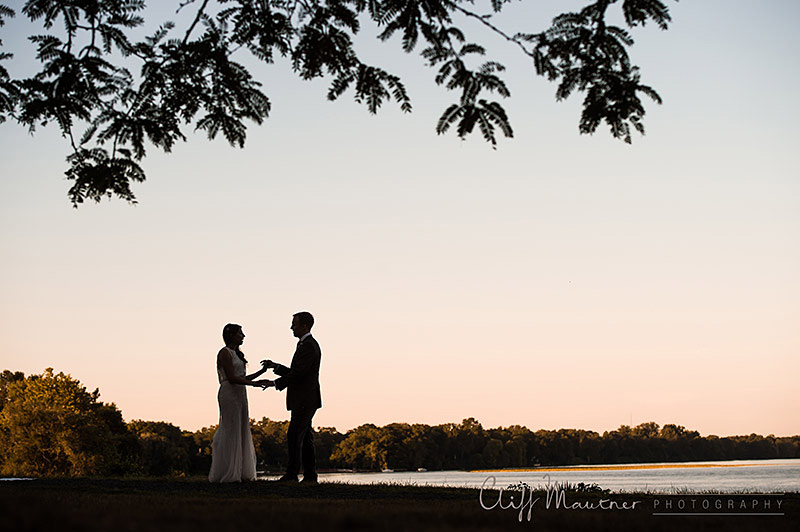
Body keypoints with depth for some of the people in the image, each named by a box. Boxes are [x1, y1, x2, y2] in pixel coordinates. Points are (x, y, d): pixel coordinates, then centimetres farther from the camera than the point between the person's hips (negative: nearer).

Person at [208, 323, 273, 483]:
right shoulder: (225, 353, -9)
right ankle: (227, 474, -5)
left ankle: (240, 472, 12)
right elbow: (231, 378, -17)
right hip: (229, 393, -10)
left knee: (241, 433, 8)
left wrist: (261, 372, 13)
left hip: (240, 394, 10)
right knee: (230, 432, -8)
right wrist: (255, 383, -21)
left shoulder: (236, 354, 19)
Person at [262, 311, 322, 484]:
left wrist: (276, 383, -11)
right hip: (304, 401, 10)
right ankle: (310, 476, 8)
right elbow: (295, 373, 23)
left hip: (304, 401, -10)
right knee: (305, 439, 8)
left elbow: (298, 373, -21)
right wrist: (275, 366, 13)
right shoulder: (309, 345, 19)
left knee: (294, 437, -11)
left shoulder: (308, 346, -15)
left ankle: (291, 475, -11)